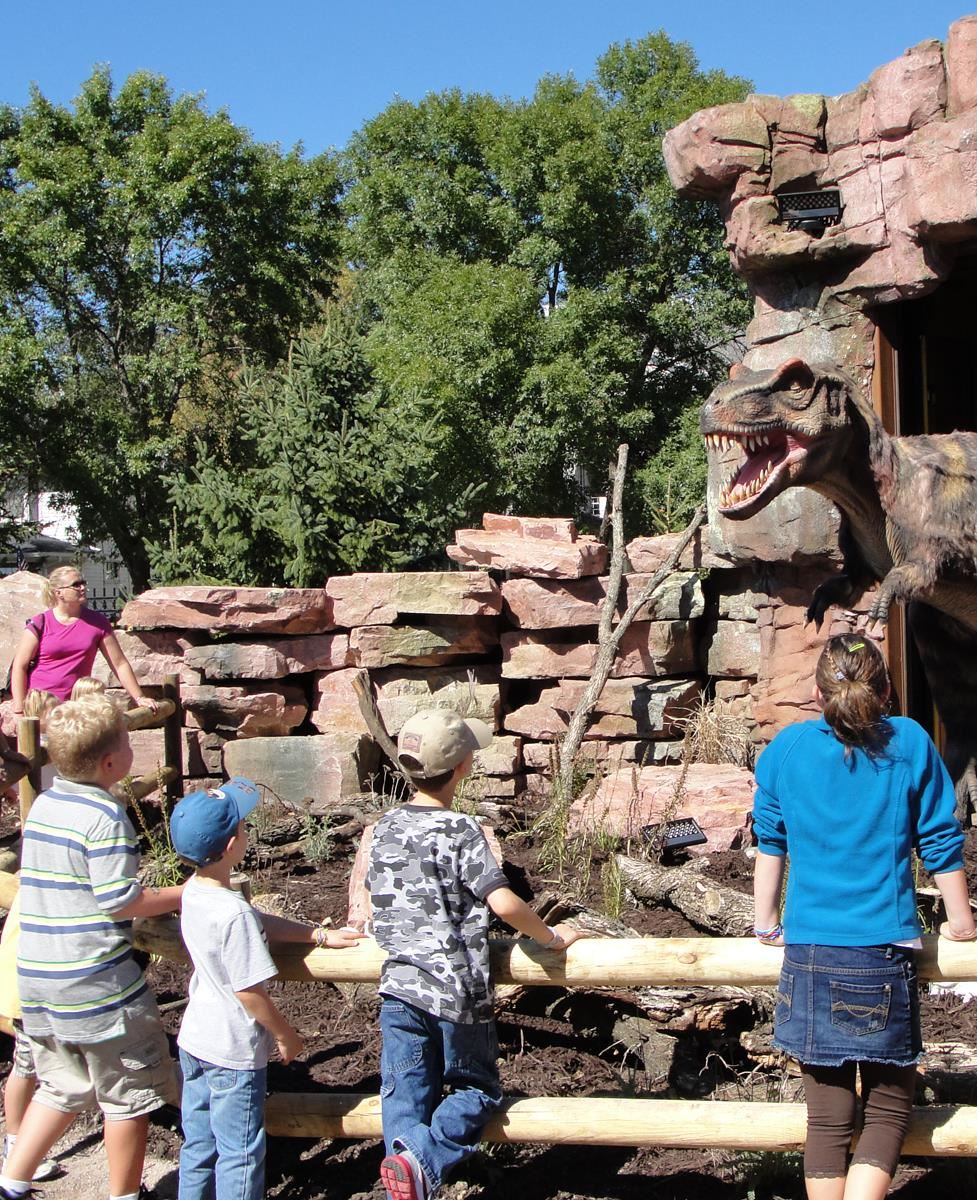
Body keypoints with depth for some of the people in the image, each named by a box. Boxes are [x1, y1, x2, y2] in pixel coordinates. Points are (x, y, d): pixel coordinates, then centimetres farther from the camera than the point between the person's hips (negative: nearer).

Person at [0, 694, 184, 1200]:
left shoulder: (43, 803, 7)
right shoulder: (106, 814, -17)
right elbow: (121, 901, -19)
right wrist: (187, 893, -8)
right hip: (98, 982, -8)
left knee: (62, 1088, 22)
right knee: (130, 1094, 10)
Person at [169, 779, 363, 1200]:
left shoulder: (194, 892, -2)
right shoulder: (233, 912, -29)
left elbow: (261, 924, 9)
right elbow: (248, 990, -23)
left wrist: (320, 934, 11)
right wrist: (285, 1034, -8)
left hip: (194, 1041, 9)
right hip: (233, 1053, -8)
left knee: (198, 1143, 20)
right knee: (240, 1153, 7)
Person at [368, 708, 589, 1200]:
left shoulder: (385, 828, 5)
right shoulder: (460, 831, -14)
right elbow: (504, 904, -22)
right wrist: (551, 937, -5)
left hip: (399, 987, 4)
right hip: (457, 992, -4)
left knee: (406, 1094, 8)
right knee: (476, 1089, 12)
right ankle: (423, 1160, -13)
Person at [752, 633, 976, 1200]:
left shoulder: (786, 748, 5)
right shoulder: (910, 743, 0)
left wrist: (767, 924, 24)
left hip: (809, 955, 2)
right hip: (884, 952, -2)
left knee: (829, 1119, 10)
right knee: (889, 1109, 9)